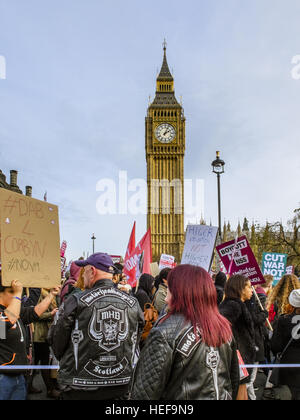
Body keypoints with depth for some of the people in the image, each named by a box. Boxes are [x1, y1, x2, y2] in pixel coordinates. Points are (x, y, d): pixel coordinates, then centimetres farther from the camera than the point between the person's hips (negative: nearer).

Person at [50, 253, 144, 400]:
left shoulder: (76, 301, -14)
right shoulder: (133, 303, -2)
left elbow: (57, 345, -5)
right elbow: (134, 344, 7)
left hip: (80, 388, -3)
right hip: (121, 386, 3)